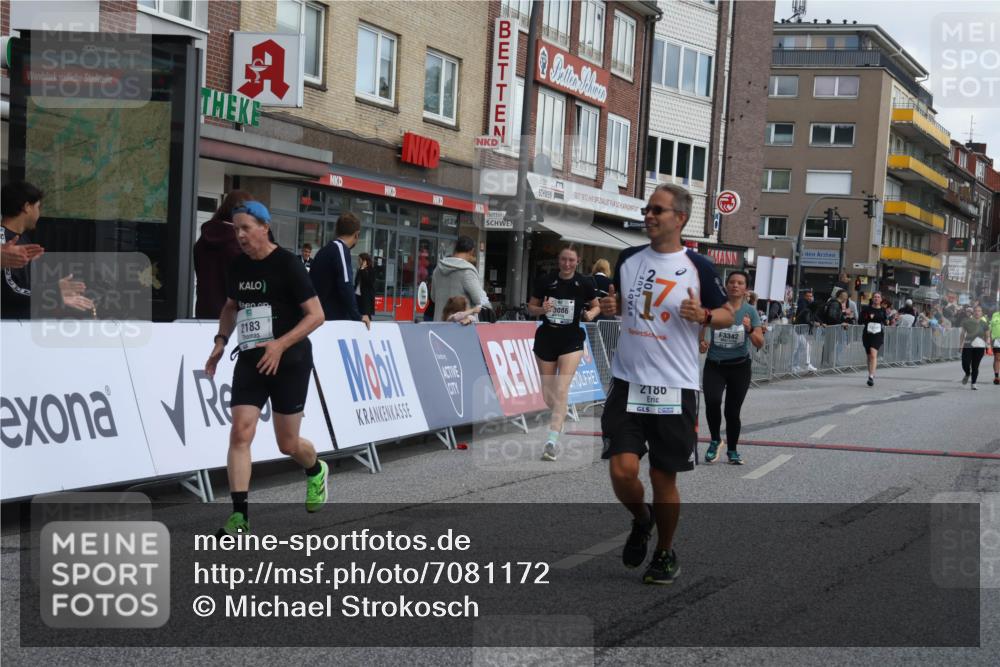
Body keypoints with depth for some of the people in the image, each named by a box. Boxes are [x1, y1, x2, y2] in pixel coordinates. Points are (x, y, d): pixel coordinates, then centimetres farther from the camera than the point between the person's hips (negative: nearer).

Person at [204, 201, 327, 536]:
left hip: (289, 362, -5)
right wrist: (221, 340, 5)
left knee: (288, 444, 6)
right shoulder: (237, 266, 4)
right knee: (240, 433, -10)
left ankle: (316, 472, 40)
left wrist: (281, 344, -24)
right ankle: (240, 515, -7)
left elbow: (316, 314, -14)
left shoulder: (287, 264, -13)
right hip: (250, 361, 5)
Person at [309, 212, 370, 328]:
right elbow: (345, 285, -17)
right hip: (334, 318, -9)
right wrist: (357, 316, -10)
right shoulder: (340, 248, -8)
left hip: (320, 317, 9)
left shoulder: (325, 250, 18)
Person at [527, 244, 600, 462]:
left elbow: (596, 307, 11)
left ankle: (552, 440, -19)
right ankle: (558, 425, 34)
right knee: (547, 394, 7)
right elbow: (531, 308, 8)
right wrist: (542, 309, -14)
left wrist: (590, 314, -11)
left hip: (571, 340, -2)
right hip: (546, 338, 2)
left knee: (561, 390, -15)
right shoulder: (545, 282, -2)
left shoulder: (584, 284, -3)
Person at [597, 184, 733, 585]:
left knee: (664, 477, 4)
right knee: (622, 469, -9)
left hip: (675, 387, -2)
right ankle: (641, 521, 24)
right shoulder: (628, 260, 6)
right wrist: (610, 307, -1)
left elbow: (727, 315, 4)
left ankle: (665, 553, 26)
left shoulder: (698, 267, -5)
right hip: (628, 383, 3)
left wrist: (703, 316, -17)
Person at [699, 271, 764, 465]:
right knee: (712, 401, -23)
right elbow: (701, 328, 9)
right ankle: (715, 440, 3)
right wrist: (701, 342, -12)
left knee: (733, 411, 4)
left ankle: (732, 450, 27)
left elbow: (760, 344, -9)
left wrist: (750, 330, -28)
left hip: (740, 367, 1)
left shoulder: (750, 311, -5)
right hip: (714, 365, 0)